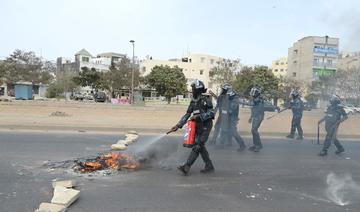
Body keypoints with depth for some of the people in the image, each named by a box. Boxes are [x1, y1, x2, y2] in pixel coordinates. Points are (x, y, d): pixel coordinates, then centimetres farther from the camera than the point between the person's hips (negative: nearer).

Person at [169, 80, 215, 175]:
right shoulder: (193, 101, 11)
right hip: (198, 126, 8)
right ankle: (209, 166, 22)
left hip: (205, 126, -8)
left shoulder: (206, 99, -9)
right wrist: (178, 125, 4)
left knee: (197, 146, -10)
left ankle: (186, 167, -11)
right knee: (200, 147, 10)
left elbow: (211, 113, -16)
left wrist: (198, 116, -22)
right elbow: (187, 114, 11)